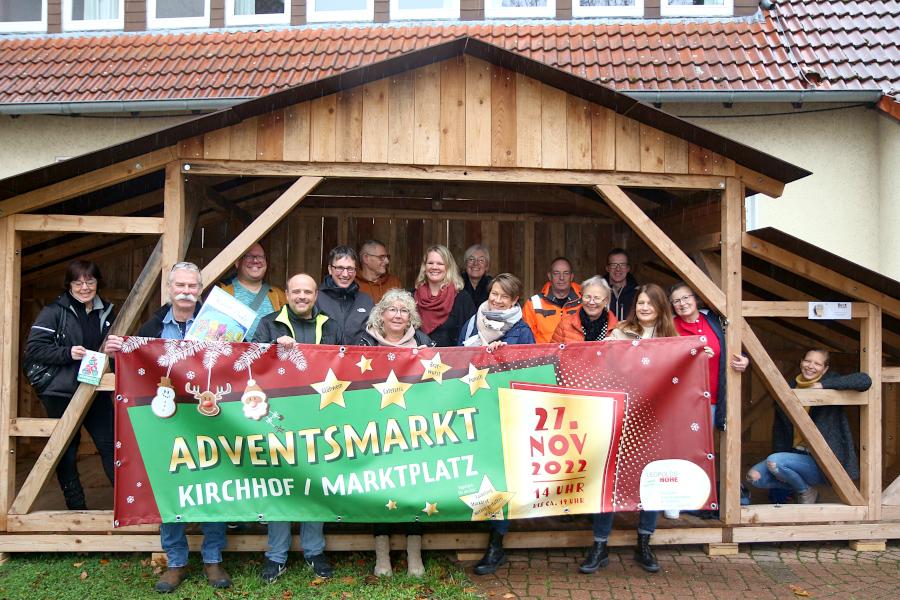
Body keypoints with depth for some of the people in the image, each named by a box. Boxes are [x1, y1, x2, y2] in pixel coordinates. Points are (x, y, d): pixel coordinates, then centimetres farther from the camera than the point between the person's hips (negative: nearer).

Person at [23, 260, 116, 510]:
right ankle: (77, 506, 19)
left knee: (110, 445, 0)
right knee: (66, 452, 7)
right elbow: (33, 348, -11)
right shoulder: (55, 311, -7)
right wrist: (68, 353, -22)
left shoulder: (106, 312, 8)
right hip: (61, 393, -3)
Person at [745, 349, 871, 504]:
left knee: (774, 461, -28)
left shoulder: (830, 384, -5)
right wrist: (780, 470, -1)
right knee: (754, 477, -14)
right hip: (794, 454, 5)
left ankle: (806, 491, 1)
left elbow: (865, 380, -21)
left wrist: (823, 385, -23)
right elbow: (778, 428, 8)